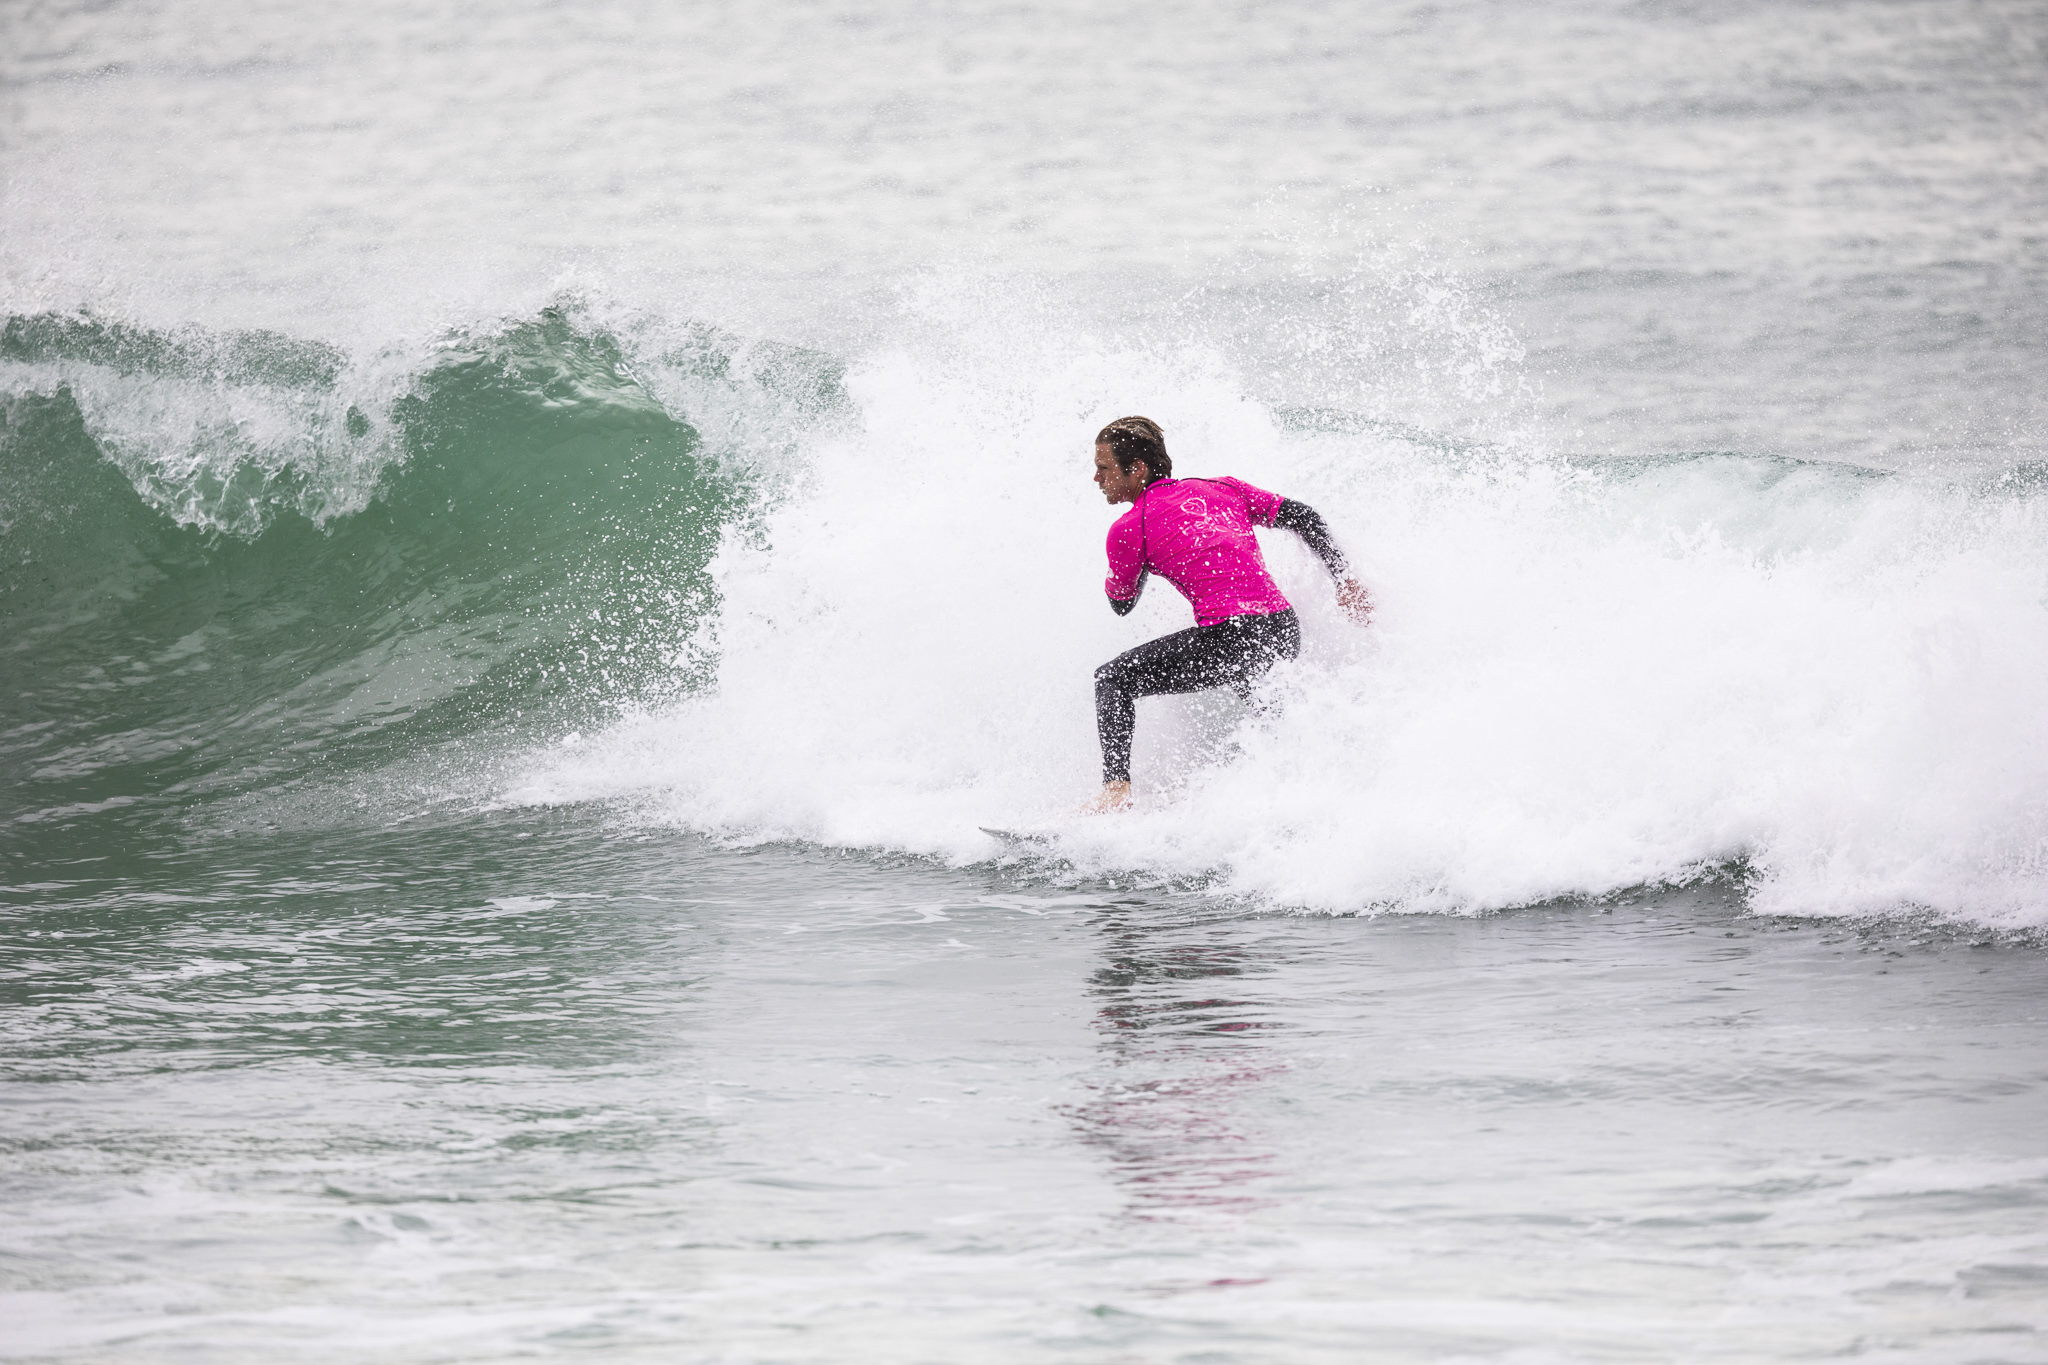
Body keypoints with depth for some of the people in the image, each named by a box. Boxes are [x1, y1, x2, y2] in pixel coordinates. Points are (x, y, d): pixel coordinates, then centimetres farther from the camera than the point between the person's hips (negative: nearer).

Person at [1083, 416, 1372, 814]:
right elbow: (1302, 517, 15)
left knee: (1113, 681, 4)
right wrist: (1345, 580, 14)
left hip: (1229, 640, -7)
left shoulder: (1129, 529, 1)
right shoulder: (1220, 489, 17)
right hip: (1284, 632, 7)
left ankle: (1117, 788, -9)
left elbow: (1122, 604, 16)